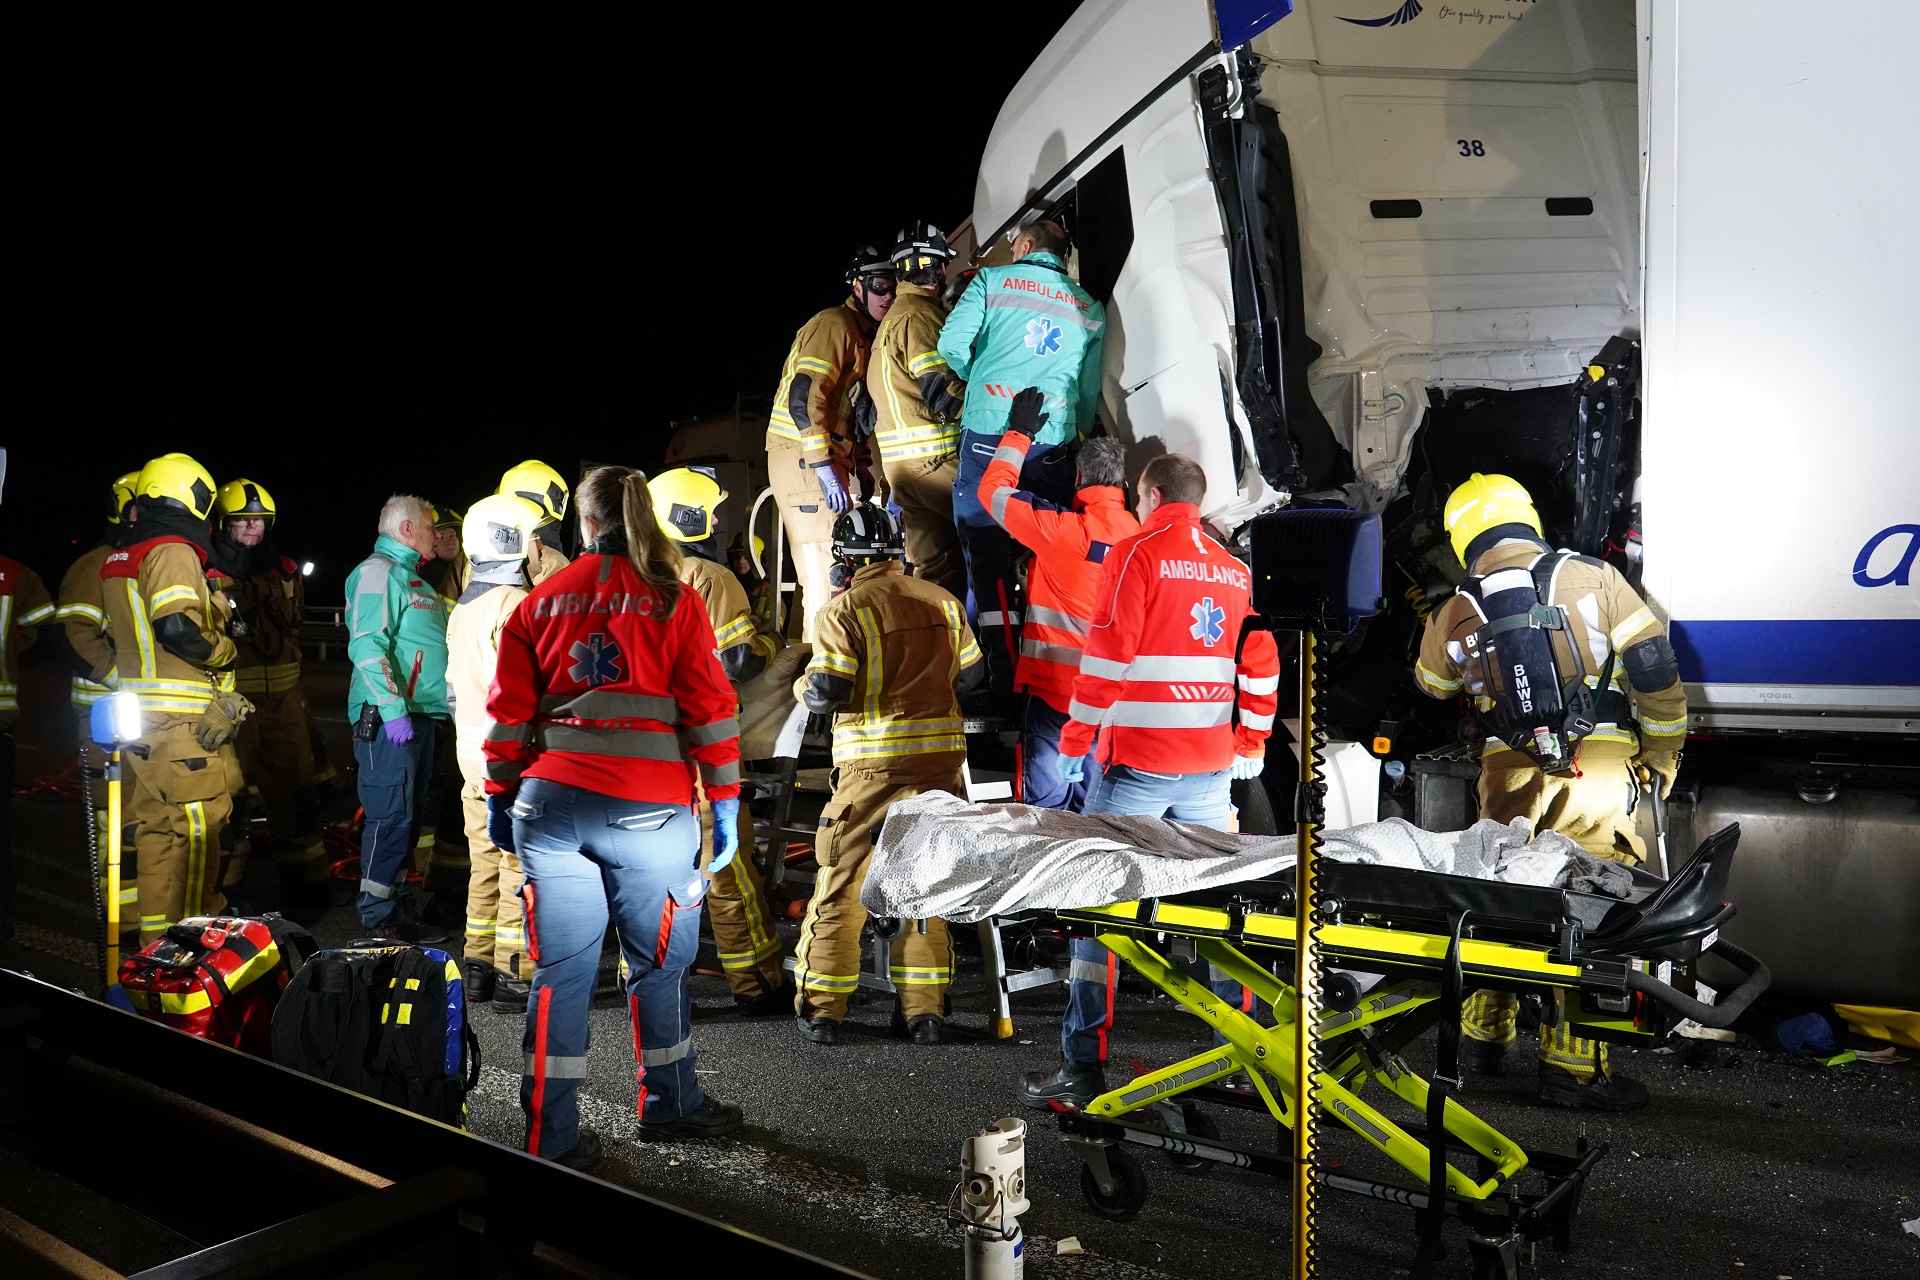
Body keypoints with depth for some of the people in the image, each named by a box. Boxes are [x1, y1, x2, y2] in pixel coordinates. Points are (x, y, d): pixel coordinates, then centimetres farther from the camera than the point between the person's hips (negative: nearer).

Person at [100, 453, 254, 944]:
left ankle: (156, 938, 22)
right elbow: (178, 628, -24)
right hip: (180, 719, -9)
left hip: (139, 718, 9)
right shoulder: (173, 551, -13)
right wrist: (224, 649, -9)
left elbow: (119, 633, 20)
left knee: (156, 827, 15)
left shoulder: (118, 558, 16)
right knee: (200, 827, -4)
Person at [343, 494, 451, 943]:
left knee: (409, 816, 13)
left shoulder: (412, 578, 22)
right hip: (389, 718, -10)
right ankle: (378, 917, -2)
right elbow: (367, 647, -19)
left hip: (420, 715, 10)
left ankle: (393, 902, 22)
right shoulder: (378, 573, -9)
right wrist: (392, 709, -24)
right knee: (391, 815, -8)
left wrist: (441, 707, 18)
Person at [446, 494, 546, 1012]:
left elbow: (455, 687, 18)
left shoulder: (462, 609, 15)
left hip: (472, 749, 9)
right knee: (524, 865, -2)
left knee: (487, 861, 16)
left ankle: (479, 967, 23)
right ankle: (517, 977, 2)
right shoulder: (516, 605, -14)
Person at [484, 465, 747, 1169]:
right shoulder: (674, 601, 1)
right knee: (659, 959, 13)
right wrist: (726, 805, 2)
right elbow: (709, 709, -3)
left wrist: (500, 796, 18)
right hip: (648, 807, -2)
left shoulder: (541, 601, 9)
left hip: (550, 800, 3)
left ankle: (551, 1137, 11)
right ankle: (669, 1104, 28)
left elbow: (508, 711, 10)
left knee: (561, 968, 7)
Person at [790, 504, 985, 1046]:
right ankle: (923, 1009, 15)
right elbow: (970, 674, 15)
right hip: (940, 757, 5)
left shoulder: (845, 608, -8)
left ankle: (821, 1007, 11)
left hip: (872, 762, -5)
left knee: (841, 883, 6)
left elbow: (824, 693, -13)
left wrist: (802, 685, 9)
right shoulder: (942, 601, 9)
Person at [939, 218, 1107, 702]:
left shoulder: (994, 280, 7)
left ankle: (1004, 676, -4)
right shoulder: (1091, 308, 17)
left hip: (989, 428, -3)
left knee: (988, 551, 0)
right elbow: (1090, 391, 14)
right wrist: (1080, 438, 25)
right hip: (1054, 439, 3)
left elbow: (952, 343, -2)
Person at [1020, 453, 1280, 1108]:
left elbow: (1106, 657, -12)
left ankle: (1084, 1066, 0)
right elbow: (1261, 668, 13)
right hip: (1211, 768, 6)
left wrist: (1075, 738, -4)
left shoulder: (1135, 554, -5)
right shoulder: (1236, 571, 12)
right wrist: (1250, 746, 21)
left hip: (1137, 763, -6)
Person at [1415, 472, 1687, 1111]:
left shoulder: (1454, 613, 9)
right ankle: (1572, 1065, 3)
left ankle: (1483, 1034, 30)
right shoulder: (1593, 577, 3)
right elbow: (1653, 668, -1)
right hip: (1598, 769, -2)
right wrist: (1663, 754, 9)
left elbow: (1430, 684, 29)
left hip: (1510, 773, 3)